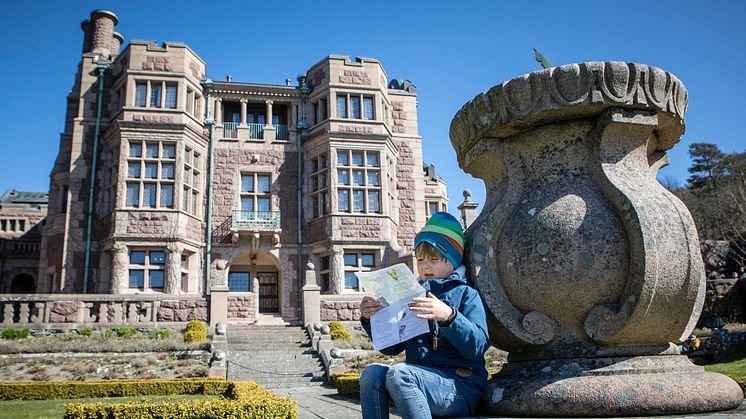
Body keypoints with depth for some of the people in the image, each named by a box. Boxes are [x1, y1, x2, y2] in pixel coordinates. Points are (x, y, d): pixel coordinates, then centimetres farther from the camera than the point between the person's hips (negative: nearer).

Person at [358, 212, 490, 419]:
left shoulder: (466, 294, 1)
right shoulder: (413, 296, 18)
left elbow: (478, 346, -15)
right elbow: (391, 348, 18)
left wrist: (448, 316, -31)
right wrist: (371, 320, 0)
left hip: (461, 385, -5)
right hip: (419, 375, 6)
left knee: (399, 374, -30)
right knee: (372, 373, -21)